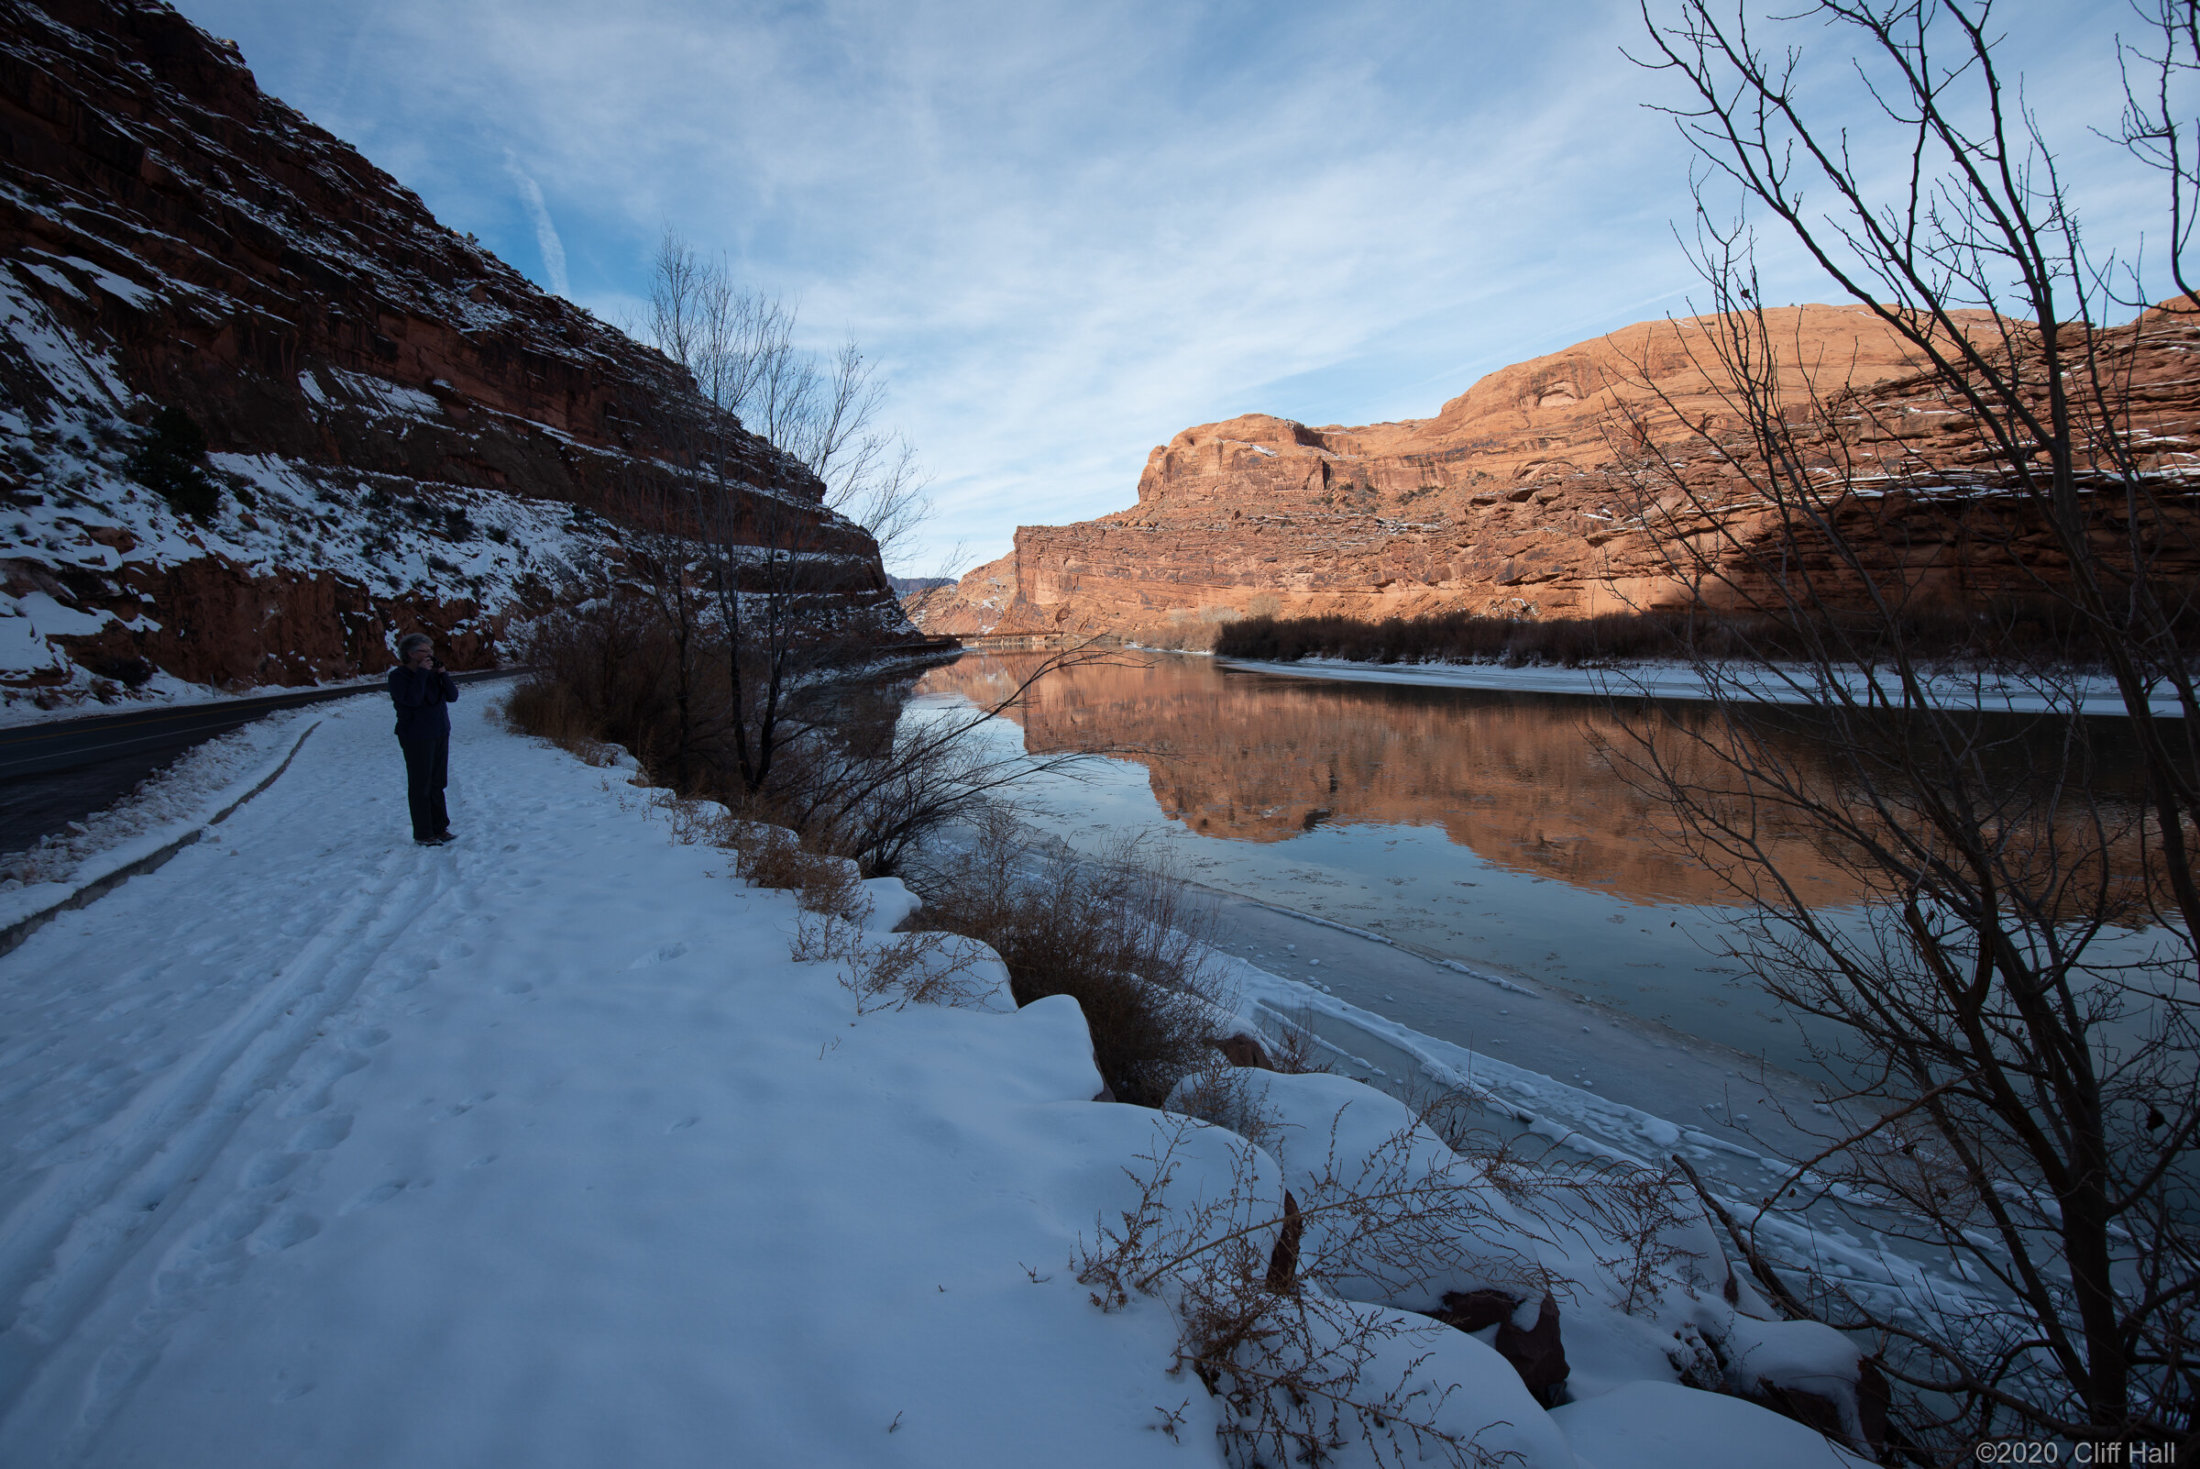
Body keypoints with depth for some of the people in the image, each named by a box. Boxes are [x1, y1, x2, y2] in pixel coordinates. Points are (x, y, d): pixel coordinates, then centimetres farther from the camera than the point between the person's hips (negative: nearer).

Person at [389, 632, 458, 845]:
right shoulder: (398, 676, -9)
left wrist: (442, 673, -8)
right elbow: (411, 699, -25)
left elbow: (452, 696, 3)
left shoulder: (432, 674, 8)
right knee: (420, 786, 0)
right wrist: (422, 673, -21)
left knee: (437, 784, 11)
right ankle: (423, 834, 7)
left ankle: (439, 828, 19)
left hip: (440, 735, 6)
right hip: (416, 739, -6)